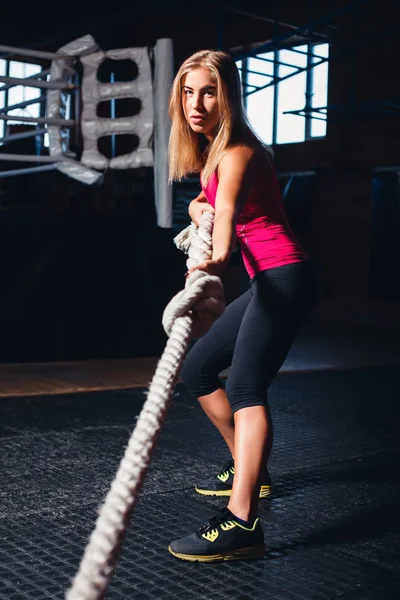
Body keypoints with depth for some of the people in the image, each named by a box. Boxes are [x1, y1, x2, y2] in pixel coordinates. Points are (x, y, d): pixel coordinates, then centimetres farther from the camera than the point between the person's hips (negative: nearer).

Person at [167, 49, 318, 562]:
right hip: (266, 283, 10)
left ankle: (242, 525, -36)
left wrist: (217, 260, -54)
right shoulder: (207, 151, 13)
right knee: (196, 370, 17)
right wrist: (198, 207, 3)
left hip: (284, 278, -10)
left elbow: (229, 206, -35)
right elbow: (208, 199, 28)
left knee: (244, 387, -26)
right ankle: (249, 470, 28)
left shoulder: (237, 151, -14)